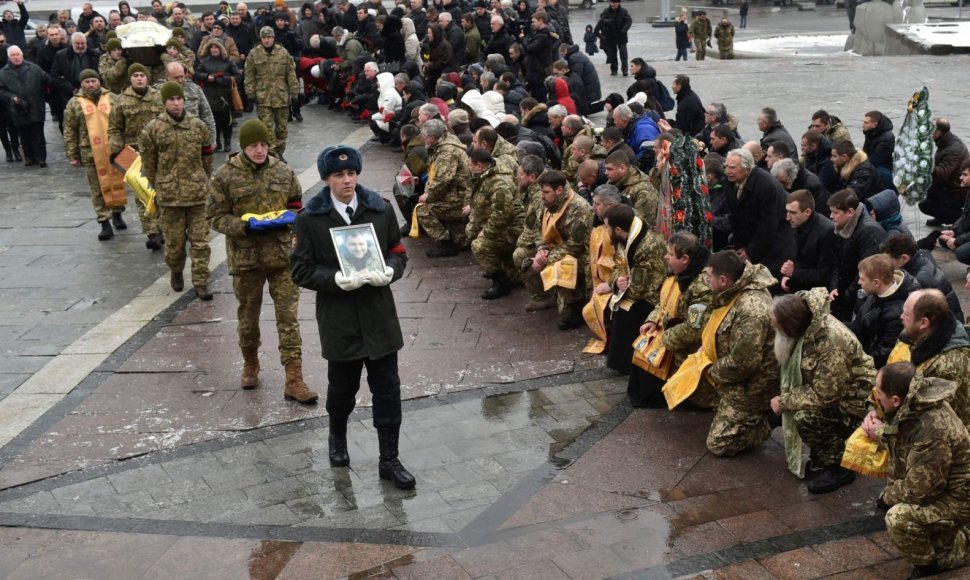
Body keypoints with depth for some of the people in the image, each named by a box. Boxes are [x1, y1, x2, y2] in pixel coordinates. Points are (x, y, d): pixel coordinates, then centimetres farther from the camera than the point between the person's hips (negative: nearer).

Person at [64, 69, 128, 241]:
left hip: (114, 150, 1)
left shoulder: (112, 98, 6)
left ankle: (117, 214, 30)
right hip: (91, 154, -1)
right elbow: (69, 132, 4)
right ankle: (105, 223, 5)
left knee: (117, 182, 10)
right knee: (98, 189, 1)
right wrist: (72, 155, 1)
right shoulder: (74, 104, 3)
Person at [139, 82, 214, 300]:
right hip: (169, 195, -1)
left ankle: (201, 283, 9)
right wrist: (157, 188, 7)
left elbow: (207, 155, 14)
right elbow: (148, 163, 4)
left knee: (200, 241, 1)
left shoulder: (198, 125, 3)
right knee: (175, 241, 9)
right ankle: (176, 273, 35)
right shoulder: (153, 129, -3)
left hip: (197, 193, 1)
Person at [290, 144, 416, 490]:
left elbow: (398, 252, 8)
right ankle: (337, 437, 46)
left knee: (387, 389, 4)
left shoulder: (381, 210, 0)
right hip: (338, 319, -1)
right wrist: (337, 279, -21)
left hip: (379, 315, 2)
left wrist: (390, 271, -15)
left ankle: (389, 460, 17)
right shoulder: (310, 219, -6)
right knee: (342, 386, 15)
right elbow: (300, 270, -5)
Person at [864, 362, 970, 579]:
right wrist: (881, 431, -8)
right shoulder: (911, 407, -8)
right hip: (936, 485, 10)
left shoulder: (932, 430, -35)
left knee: (898, 517, -29)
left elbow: (918, 491, -30)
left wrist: (887, 496, -11)